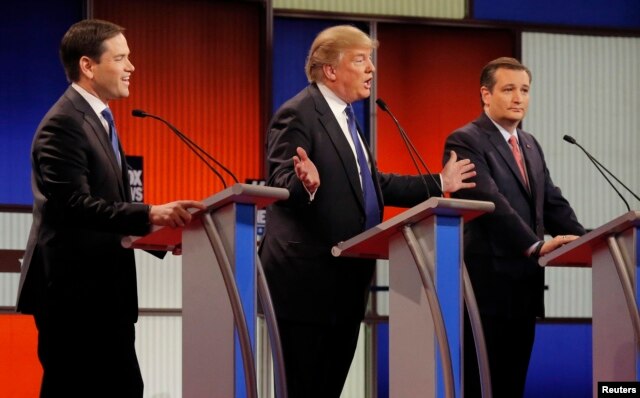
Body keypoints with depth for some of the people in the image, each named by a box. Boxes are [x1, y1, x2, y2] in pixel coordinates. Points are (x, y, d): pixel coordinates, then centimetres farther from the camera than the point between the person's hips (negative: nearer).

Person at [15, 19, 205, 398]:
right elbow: (74, 205, -25)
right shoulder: (63, 124, -15)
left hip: (101, 293, 10)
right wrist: (150, 214, -32)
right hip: (73, 295, -10)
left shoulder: (98, 120, 18)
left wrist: (161, 231, 6)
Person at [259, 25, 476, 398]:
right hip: (308, 278, -9)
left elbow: (372, 184, 21)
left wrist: (438, 184, 19)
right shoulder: (297, 114, -11)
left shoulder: (345, 116, 18)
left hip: (345, 278, 9)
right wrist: (307, 183, -41)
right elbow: (280, 183, -19)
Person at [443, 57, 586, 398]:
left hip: (525, 286, 8)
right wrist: (536, 245, -27)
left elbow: (553, 203, 14)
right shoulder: (465, 141, -8)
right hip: (487, 284, -8)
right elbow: (490, 201, -20)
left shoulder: (530, 145, 18)